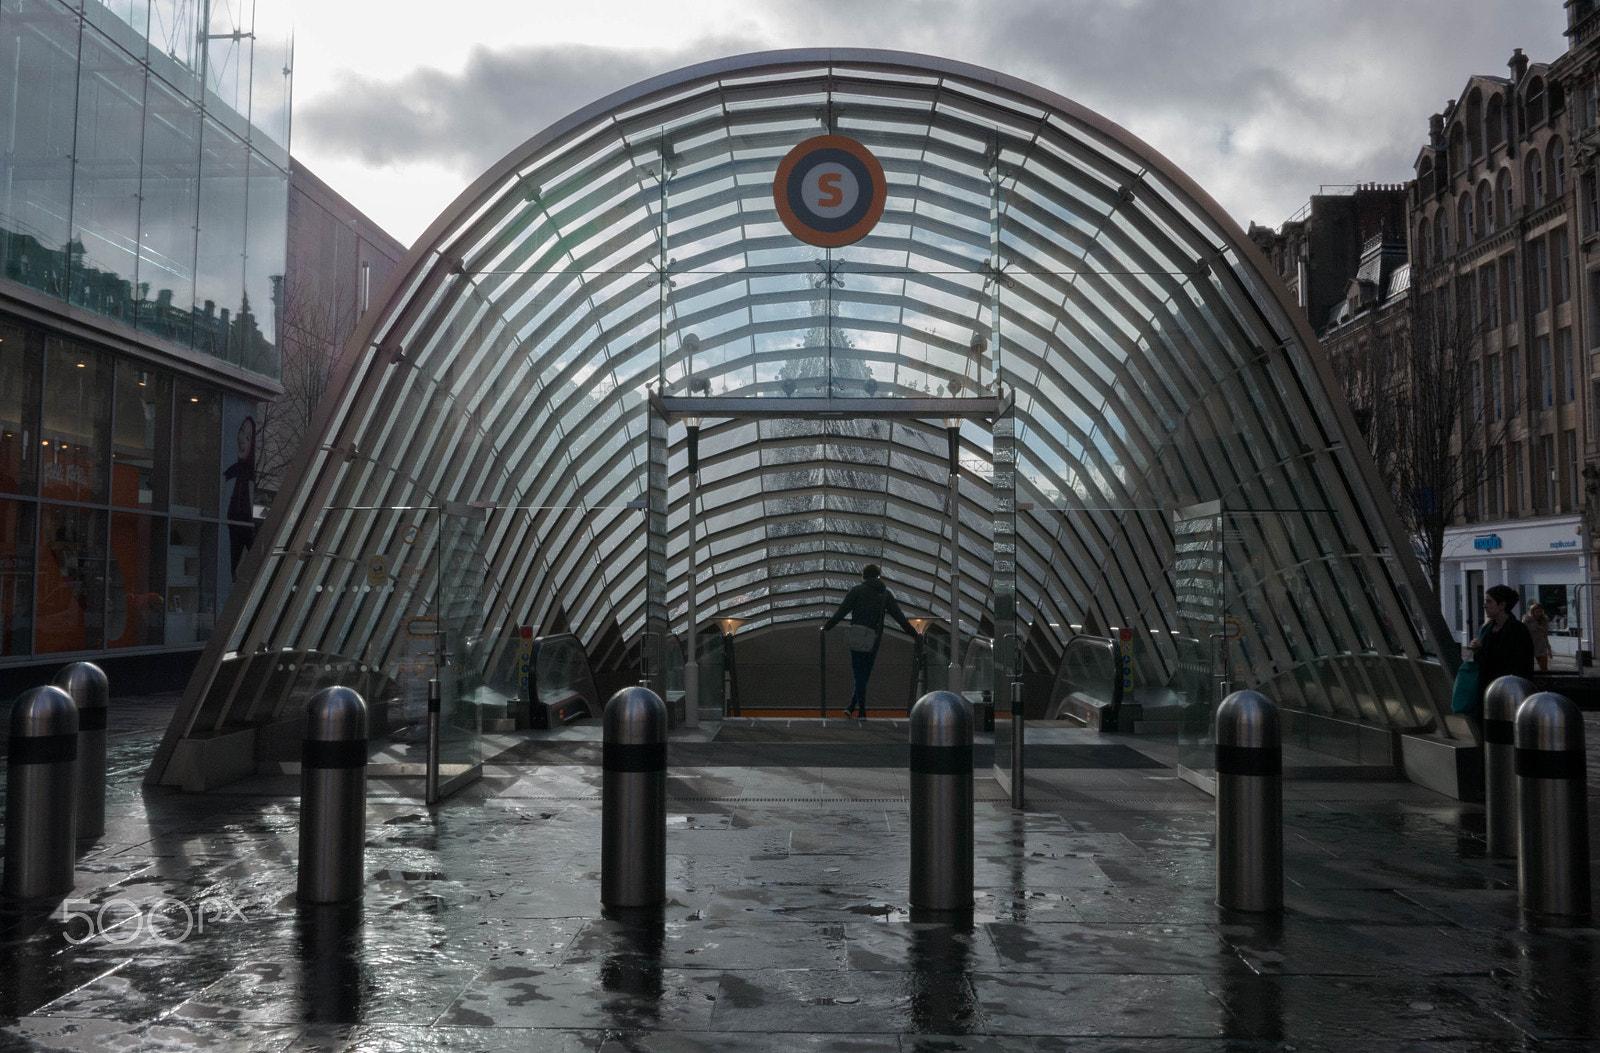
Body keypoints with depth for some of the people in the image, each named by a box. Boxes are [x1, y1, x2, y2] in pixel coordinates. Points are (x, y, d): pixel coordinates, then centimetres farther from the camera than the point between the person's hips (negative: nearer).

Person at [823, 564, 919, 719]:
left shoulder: (857, 591, -2)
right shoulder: (885, 593, 9)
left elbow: (841, 612, -7)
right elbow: (899, 617, 8)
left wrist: (826, 628, -2)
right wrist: (915, 634, 15)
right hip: (875, 640, 3)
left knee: (860, 675, 0)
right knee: (865, 674, 13)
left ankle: (862, 712, -4)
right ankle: (852, 707, 16)